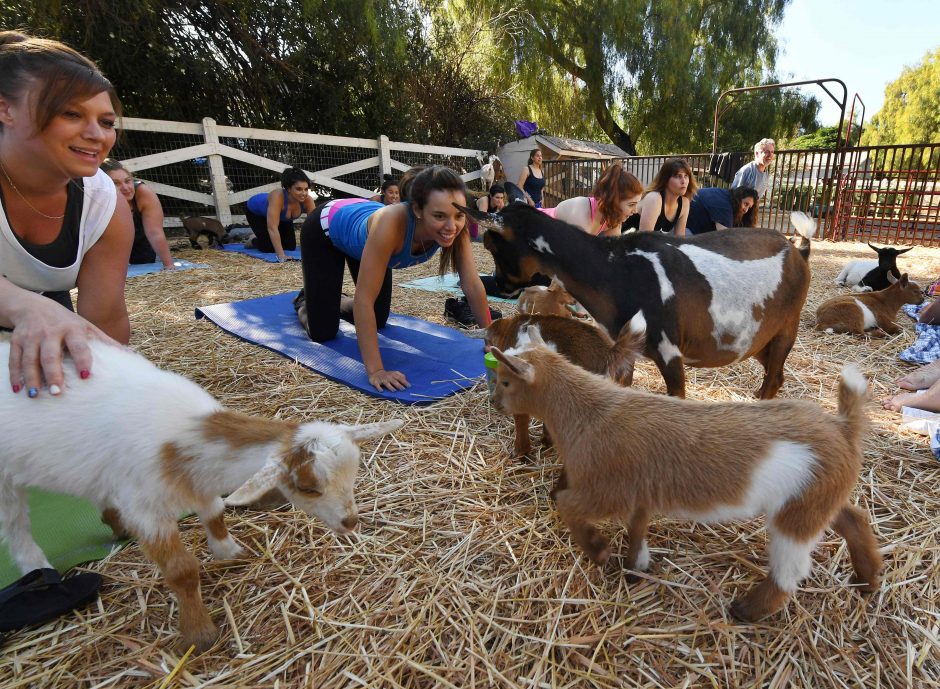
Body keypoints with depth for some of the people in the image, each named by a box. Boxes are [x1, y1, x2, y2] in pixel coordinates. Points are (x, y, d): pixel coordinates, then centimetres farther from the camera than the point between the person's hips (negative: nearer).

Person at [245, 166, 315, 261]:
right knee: (269, 248, -15)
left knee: (291, 246, -2)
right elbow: (272, 228, -49)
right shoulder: (277, 197, -45)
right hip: (255, 211, -4)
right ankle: (254, 241, 18)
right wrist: (281, 255, -55)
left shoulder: (307, 200, -32)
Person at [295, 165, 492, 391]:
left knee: (378, 321, 13)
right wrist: (375, 370, -48)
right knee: (323, 332, -5)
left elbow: (473, 285, -23)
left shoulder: (455, 228, -32)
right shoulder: (391, 223, -47)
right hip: (326, 228, -5)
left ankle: (336, 303, 42)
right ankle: (304, 303, 28)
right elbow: (364, 299, -45)